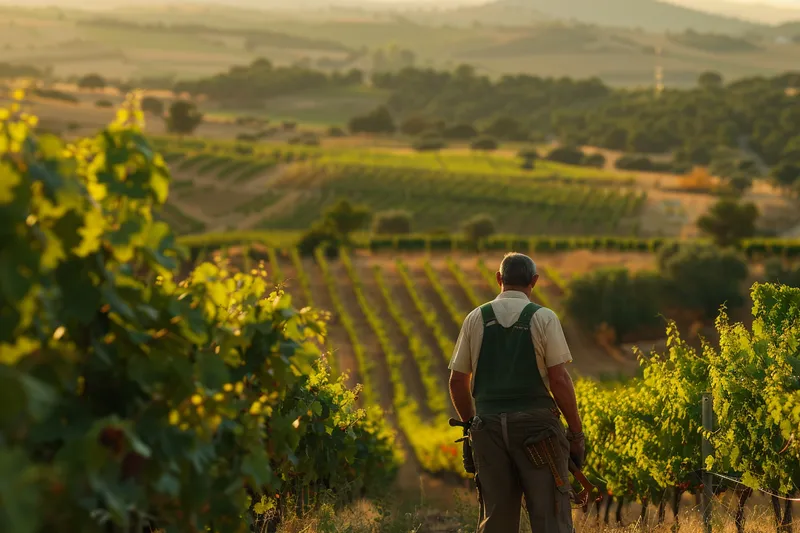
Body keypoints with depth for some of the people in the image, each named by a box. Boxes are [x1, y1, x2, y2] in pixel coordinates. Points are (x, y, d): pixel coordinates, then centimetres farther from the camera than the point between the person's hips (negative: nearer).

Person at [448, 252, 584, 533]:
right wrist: (576, 433, 0)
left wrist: (470, 423, 22)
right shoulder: (543, 317, -2)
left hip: (489, 425, 3)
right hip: (536, 425, -3)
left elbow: (457, 381, 8)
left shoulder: (476, 318, 7)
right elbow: (559, 379, -8)